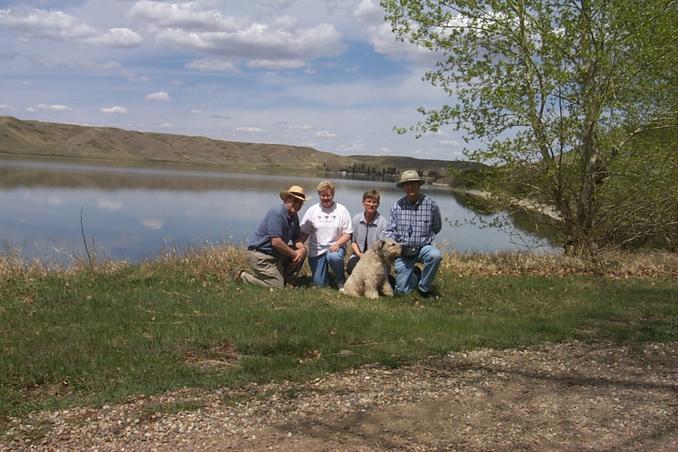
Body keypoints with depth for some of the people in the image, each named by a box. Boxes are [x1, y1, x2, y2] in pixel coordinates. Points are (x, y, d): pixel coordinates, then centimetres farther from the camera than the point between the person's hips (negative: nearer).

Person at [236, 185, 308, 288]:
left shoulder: (294, 217, 8)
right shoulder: (276, 214, -21)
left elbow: (297, 238, 10)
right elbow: (276, 242, -27)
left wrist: (302, 248, -13)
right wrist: (294, 253, -16)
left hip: (276, 254, 9)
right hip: (259, 255, -9)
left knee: (302, 252, 6)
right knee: (276, 287, -9)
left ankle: (284, 279, 12)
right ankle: (242, 276, 2)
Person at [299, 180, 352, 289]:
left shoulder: (341, 210, -1)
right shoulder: (312, 210, 3)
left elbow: (347, 234, -2)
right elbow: (304, 233, 1)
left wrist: (337, 243, -21)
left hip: (335, 247, -2)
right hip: (316, 249, 2)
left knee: (333, 257, -37)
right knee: (319, 283, -3)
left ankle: (341, 281, -8)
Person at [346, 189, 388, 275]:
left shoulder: (383, 222, -10)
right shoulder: (356, 219, 3)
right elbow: (353, 241, 8)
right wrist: (359, 254, -10)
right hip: (358, 255, 3)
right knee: (350, 267, -27)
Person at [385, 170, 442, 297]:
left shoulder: (431, 205, -8)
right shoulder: (397, 206, -4)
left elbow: (437, 228, 7)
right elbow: (390, 231, -1)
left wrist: (424, 238, 1)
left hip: (423, 248, -1)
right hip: (402, 251, 1)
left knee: (435, 255, -36)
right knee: (403, 291, -1)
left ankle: (424, 288, -11)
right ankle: (415, 274, 35)